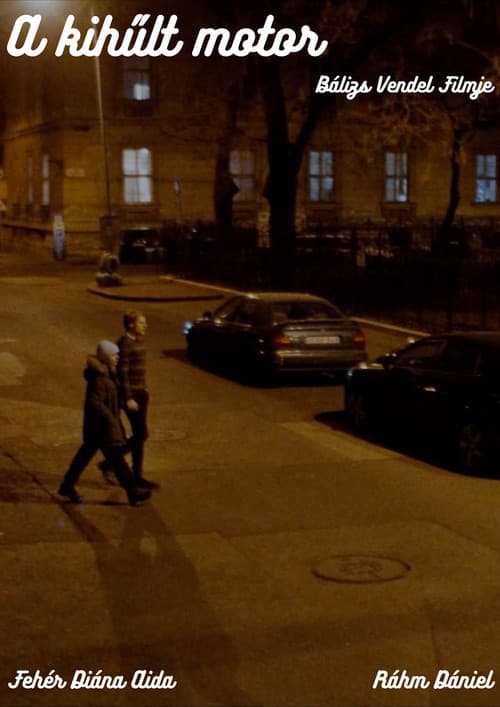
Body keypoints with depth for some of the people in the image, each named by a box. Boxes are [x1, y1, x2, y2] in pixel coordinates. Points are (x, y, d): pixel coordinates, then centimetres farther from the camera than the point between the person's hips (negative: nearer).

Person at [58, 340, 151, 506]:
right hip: (101, 424, -11)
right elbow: (95, 402, -27)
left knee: (86, 453, 17)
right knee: (115, 457, -5)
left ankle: (68, 486, 27)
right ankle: (132, 492, 1)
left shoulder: (106, 373, 9)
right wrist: (110, 419, -24)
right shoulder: (99, 378, -23)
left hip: (103, 423, 11)